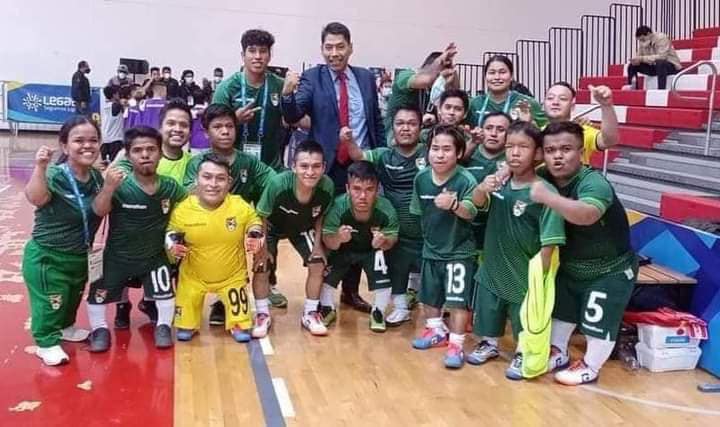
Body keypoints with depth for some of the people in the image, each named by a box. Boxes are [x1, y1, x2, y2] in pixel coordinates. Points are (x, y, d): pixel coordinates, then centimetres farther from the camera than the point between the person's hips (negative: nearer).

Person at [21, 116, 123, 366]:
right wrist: (40, 167, -56)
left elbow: (98, 212, -5)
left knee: (74, 297, 24)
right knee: (50, 302, 2)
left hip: (80, 255, 7)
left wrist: (109, 188, -21)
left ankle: (65, 327, 48)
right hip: (46, 256, -7)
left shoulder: (96, 177, -4)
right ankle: (46, 343, 22)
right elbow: (36, 198, -44)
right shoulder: (55, 175, -25)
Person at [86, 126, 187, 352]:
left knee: (165, 291, 2)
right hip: (117, 256, -1)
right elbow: (100, 211, -34)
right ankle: (100, 328, 34)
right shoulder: (120, 185, -22)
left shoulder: (170, 186, -13)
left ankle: (163, 326, 30)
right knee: (98, 294, 8)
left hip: (154, 256, 1)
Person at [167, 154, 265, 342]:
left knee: (241, 328, 9)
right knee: (183, 334, 11)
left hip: (232, 275, 0)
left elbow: (254, 222, 1)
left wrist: (255, 236, -18)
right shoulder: (182, 209, -18)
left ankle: (239, 325, 37)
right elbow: (171, 233, -1)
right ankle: (186, 326, 40)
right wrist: (173, 244, -21)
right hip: (194, 276, 1)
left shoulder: (241, 207, -19)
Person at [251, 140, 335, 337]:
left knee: (318, 265, -7)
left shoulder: (327, 187, -32)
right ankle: (262, 315, 9)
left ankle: (310, 314, 13)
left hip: (302, 229, 2)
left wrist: (317, 244, -11)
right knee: (262, 267, -13)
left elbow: (319, 216, -9)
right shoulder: (278, 184, -40)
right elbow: (262, 218, -22)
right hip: (272, 227, -2)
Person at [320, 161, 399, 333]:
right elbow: (328, 242, -28)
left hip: (372, 250, 0)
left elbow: (392, 239, -21)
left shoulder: (386, 209, -35)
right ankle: (328, 308, 16)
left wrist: (383, 242, -45)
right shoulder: (338, 206, -36)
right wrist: (338, 238, -52)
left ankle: (378, 312, 8)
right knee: (327, 268, -13)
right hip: (343, 249, 1)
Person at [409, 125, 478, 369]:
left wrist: (454, 205, -56)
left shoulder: (465, 180, -21)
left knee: (458, 299, -2)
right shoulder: (421, 178, -6)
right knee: (428, 294, 18)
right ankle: (436, 330, 40)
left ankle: (456, 343, 12)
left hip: (459, 251, -5)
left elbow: (471, 212, -36)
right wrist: (428, 236, 13)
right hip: (430, 249, 6)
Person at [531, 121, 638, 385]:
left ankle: (590, 367, 26)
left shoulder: (594, 182, -32)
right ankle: (558, 353, 43)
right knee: (561, 310, 20)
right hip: (570, 267, 7)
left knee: (598, 322, 2)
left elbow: (586, 215, -53)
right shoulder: (547, 179, -13)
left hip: (610, 272, -7)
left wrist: (547, 197, -61)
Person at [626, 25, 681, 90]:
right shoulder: (642, 42, -2)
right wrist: (636, 60, -25)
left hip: (671, 65, -7)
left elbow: (661, 57, -33)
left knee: (659, 63, -40)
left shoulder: (661, 38, -21)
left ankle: (661, 90, -44)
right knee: (632, 66, -3)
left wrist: (642, 58, -38)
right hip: (654, 66, 7)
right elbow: (639, 56, 0)